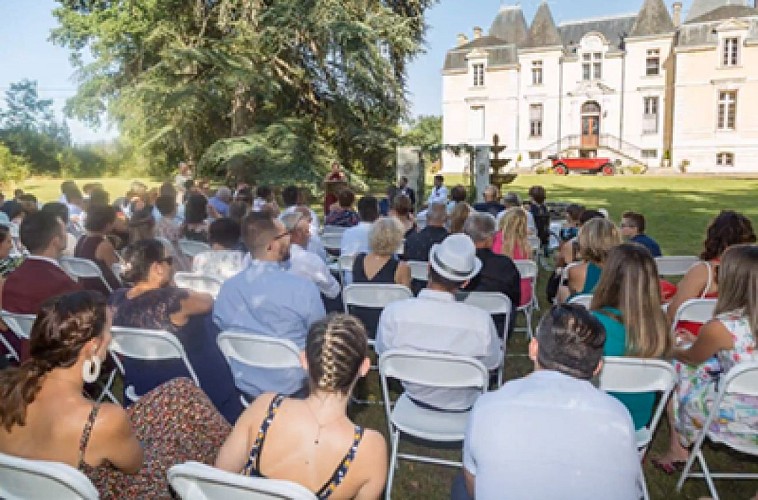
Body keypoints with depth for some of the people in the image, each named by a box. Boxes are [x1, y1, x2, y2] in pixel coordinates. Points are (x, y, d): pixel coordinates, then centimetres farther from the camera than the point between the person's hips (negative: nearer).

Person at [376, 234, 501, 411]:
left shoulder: (393, 312, -32)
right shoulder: (481, 320, -35)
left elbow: (382, 352, -11)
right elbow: (493, 363, -15)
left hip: (416, 396, 2)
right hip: (461, 405, -2)